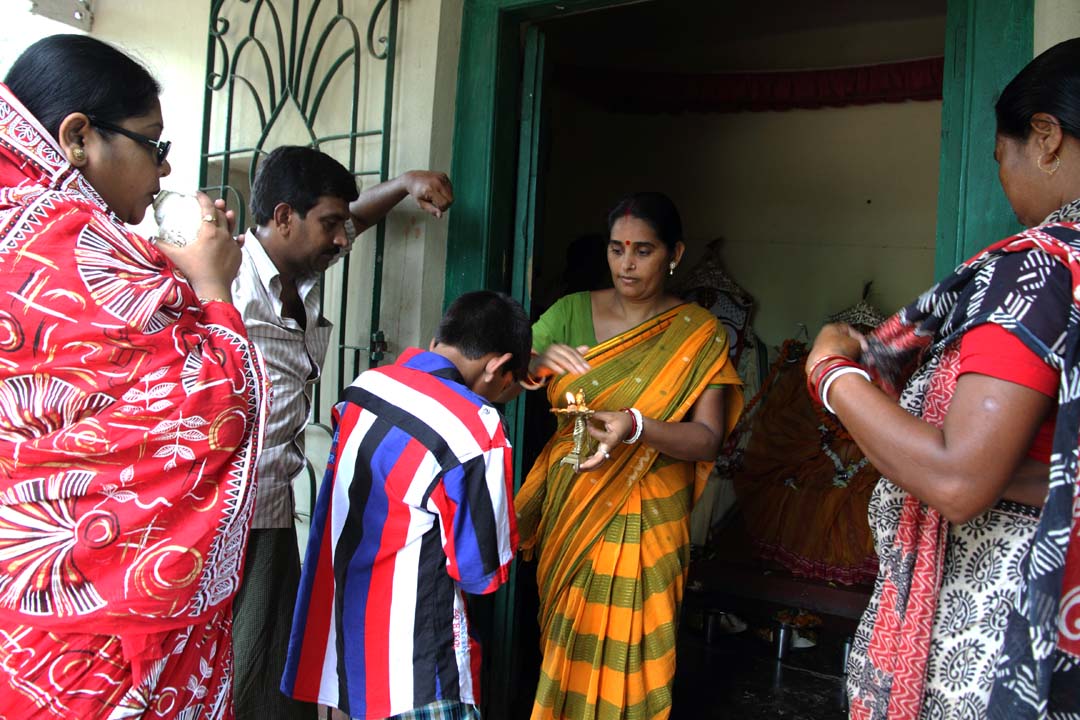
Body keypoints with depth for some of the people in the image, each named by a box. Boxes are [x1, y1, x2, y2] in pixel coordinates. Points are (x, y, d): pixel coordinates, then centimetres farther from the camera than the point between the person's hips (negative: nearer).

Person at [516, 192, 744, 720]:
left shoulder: (699, 333, -4)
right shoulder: (573, 311, 1)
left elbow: (707, 438, -11)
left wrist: (636, 426, -29)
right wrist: (538, 362, -27)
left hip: (644, 514, -2)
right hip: (569, 506, 2)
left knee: (622, 649, 3)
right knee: (564, 643, 12)